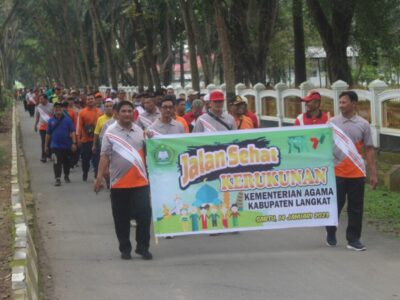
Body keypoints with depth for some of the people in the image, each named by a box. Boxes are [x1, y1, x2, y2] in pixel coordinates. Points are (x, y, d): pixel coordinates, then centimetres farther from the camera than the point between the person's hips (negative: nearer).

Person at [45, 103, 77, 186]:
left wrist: (74, 143, -12)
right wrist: (46, 145, 9)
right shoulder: (51, 121, 2)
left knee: (66, 162, 14)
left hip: (67, 145, 1)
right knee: (57, 162, -11)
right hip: (56, 145, -1)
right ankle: (58, 179, -10)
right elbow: (48, 134, 8)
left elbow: (72, 132, -4)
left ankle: (66, 176, 34)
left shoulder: (67, 120, -3)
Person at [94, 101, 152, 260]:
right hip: (119, 183, -2)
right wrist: (100, 177, -9)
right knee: (121, 218, 6)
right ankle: (125, 248, 19)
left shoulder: (139, 131, 10)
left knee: (144, 214, -5)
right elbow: (105, 156, -3)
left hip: (140, 181, 2)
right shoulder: (110, 132, 0)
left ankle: (143, 247, 8)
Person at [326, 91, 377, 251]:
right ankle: (331, 234, 26)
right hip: (336, 172, -1)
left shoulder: (363, 124, 2)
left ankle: (353, 239, 12)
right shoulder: (332, 123, 1)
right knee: (335, 205, 7)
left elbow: (369, 150, 3)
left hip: (357, 173, 1)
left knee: (356, 207, 4)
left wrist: (373, 173, 0)